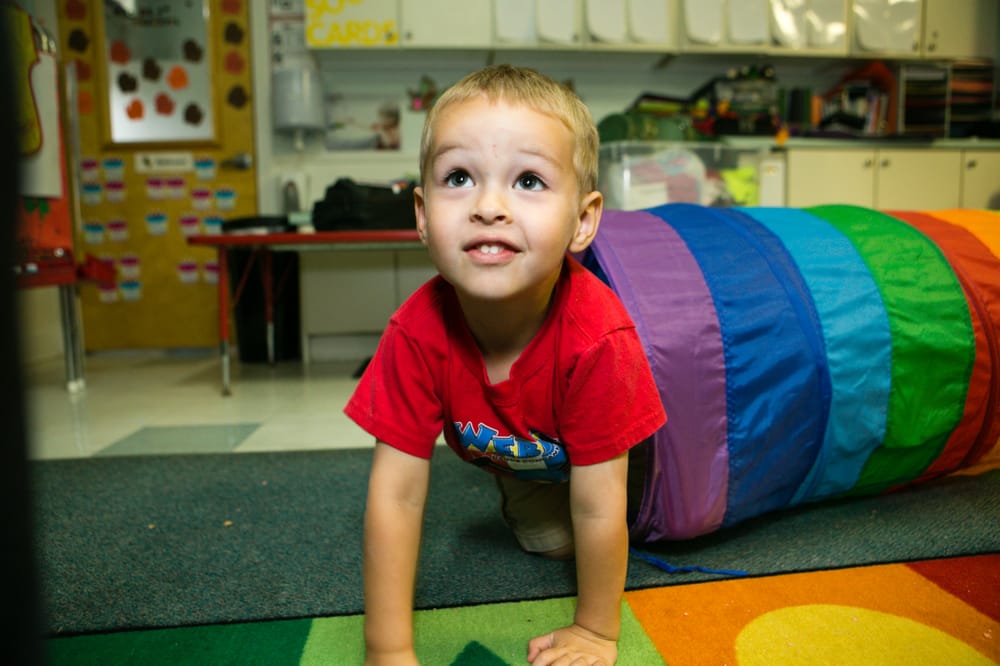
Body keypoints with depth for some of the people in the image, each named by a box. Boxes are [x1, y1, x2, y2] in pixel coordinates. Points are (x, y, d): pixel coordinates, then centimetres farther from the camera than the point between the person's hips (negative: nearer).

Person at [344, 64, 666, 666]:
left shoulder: (597, 340, -44)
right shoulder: (417, 333, -35)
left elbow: (596, 509, -33)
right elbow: (397, 494, -31)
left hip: (585, 458, -1)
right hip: (509, 450, 2)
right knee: (548, 541, 11)